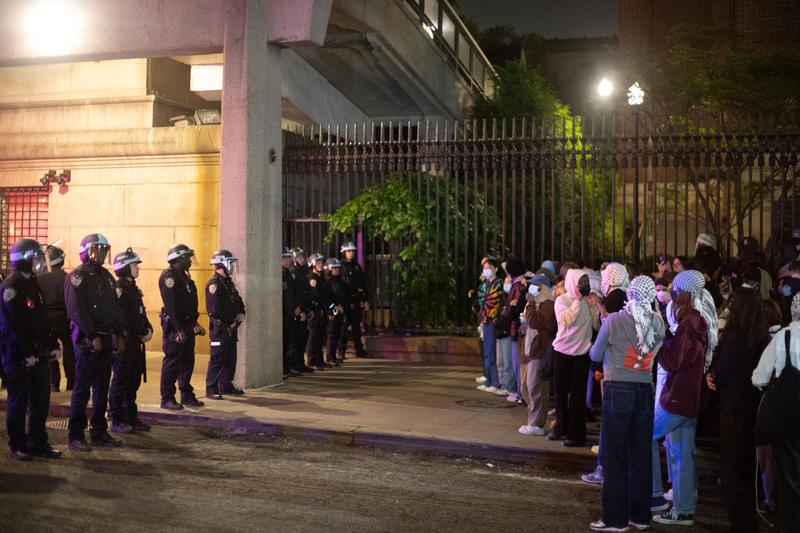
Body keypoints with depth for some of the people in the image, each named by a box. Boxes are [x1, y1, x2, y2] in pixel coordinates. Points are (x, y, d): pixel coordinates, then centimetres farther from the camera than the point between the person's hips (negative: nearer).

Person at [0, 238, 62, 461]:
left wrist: (53, 344, 11)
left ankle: (38, 443, 17)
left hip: (38, 353, 8)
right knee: (18, 401, 1)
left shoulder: (33, 283, 15)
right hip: (18, 355, -8)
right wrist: (26, 353, -19)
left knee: (41, 399, 8)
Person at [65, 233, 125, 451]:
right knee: (82, 388, -4)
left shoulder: (106, 276, 16)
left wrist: (119, 335, 10)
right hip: (87, 340, -8)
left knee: (102, 388, 11)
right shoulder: (77, 276, -9)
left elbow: (116, 308, 18)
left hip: (106, 340, 8)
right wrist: (93, 336, -19)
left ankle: (99, 432, 18)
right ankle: (76, 436, 3)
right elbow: (77, 310, -16)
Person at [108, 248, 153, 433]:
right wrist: (143, 332, -13)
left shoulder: (133, 288, 17)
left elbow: (141, 313, 19)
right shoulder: (119, 288, -12)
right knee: (120, 381, -2)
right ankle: (116, 421, 4)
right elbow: (126, 317, -18)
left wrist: (149, 329, 1)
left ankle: (131, 418, 20)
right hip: (124, 341, -9)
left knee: (133, 382, 13)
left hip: (136, 341, 9)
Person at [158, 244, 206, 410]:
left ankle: (187, 396, 21)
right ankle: (167, 399, 2)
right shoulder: (169, 276, -13)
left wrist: (195, 323, 16)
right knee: (172, 363, -4)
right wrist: (179, 329, -23)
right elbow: (171, 305, -20)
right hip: (175, 327, -9)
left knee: (187, 362, 13)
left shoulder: (184, 277, 18)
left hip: (186, 326, 9)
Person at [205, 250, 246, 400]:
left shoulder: (228, 282, 17)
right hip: (220, 326, -9)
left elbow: (237, 300, 24)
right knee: (217, 358, -7)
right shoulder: (214, 283, -14)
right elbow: (216, 308, -20)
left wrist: (241, 313, 4)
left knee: (231, 357, 13)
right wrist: (231, 321, -14)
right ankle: (211, 389, -3)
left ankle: (226, 385, 24)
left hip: (231, 327, 9)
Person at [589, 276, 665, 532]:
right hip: (645, 391, 4)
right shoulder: (657, 322, -1)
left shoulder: (613, 321, -8)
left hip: (618, 389, -3)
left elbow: (595, 355, 3)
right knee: (641, 454, 11)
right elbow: (657, 353, 8)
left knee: (615, 455, 3)